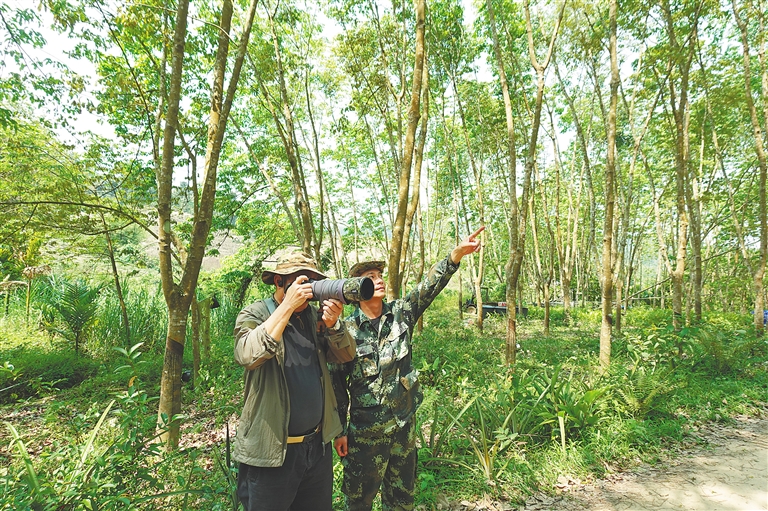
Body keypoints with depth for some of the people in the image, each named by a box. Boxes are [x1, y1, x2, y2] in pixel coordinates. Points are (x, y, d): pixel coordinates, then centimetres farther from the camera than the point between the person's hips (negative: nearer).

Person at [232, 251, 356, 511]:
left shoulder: (314, 316, 4)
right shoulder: (254, 315, -9)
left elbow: (346, 355, 0)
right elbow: (248, 355, -29)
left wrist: (333, 324, -19)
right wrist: (287, 305, -29)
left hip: (318, 445, 5)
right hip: (272, 450, -5)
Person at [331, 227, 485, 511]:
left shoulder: (400, 314, -3)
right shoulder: (347, 330, -11)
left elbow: (430, 286, -17)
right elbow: (337, 383, -6)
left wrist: (457, 254, -31)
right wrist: (339, 431, -5)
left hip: (404, 425, 3)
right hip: (365, 431, -3)